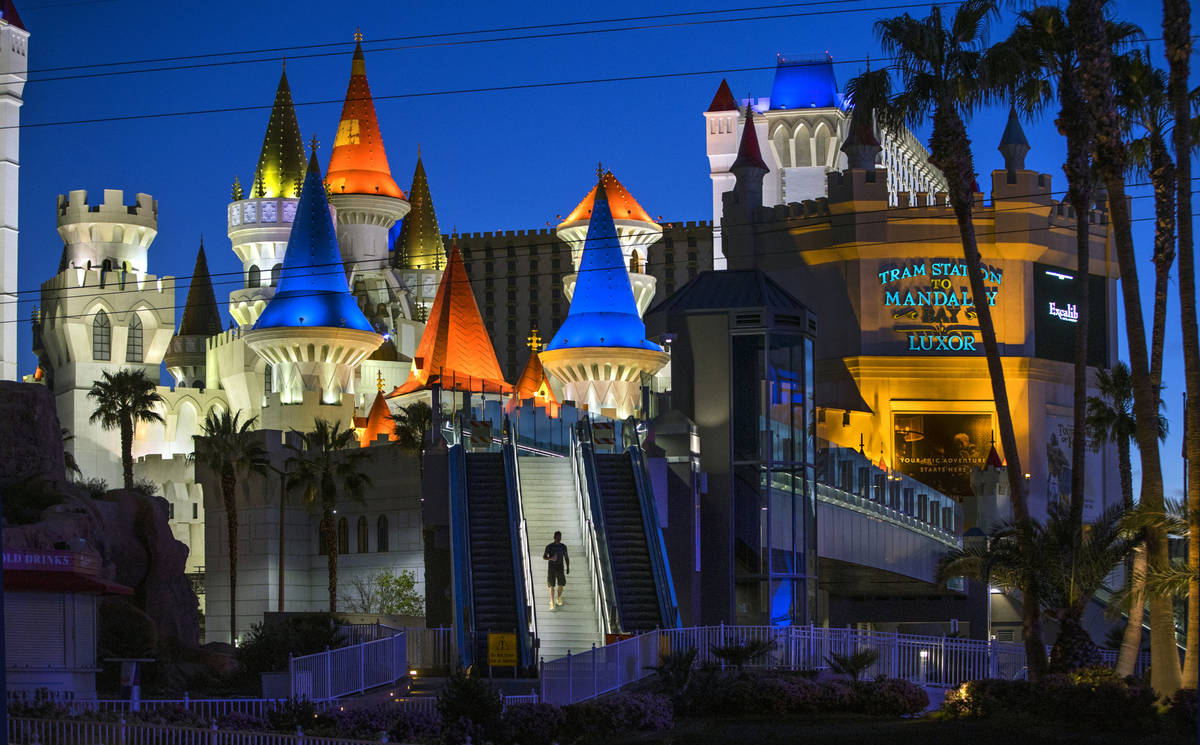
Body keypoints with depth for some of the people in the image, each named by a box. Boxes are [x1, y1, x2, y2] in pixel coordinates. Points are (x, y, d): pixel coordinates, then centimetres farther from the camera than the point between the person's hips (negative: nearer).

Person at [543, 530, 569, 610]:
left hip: (560, 568, 2)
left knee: (561, 585, 4)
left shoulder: (563, 546, 5)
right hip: (551, 568, -2)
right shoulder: (549, 547, -3)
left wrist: (568, 568, 8)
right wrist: (550, 558, -20)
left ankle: (559, 598, 30)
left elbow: (566, 558, 13)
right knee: (552, 586, -4)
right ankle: (552, 603, -3)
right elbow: (544, 556, 0)